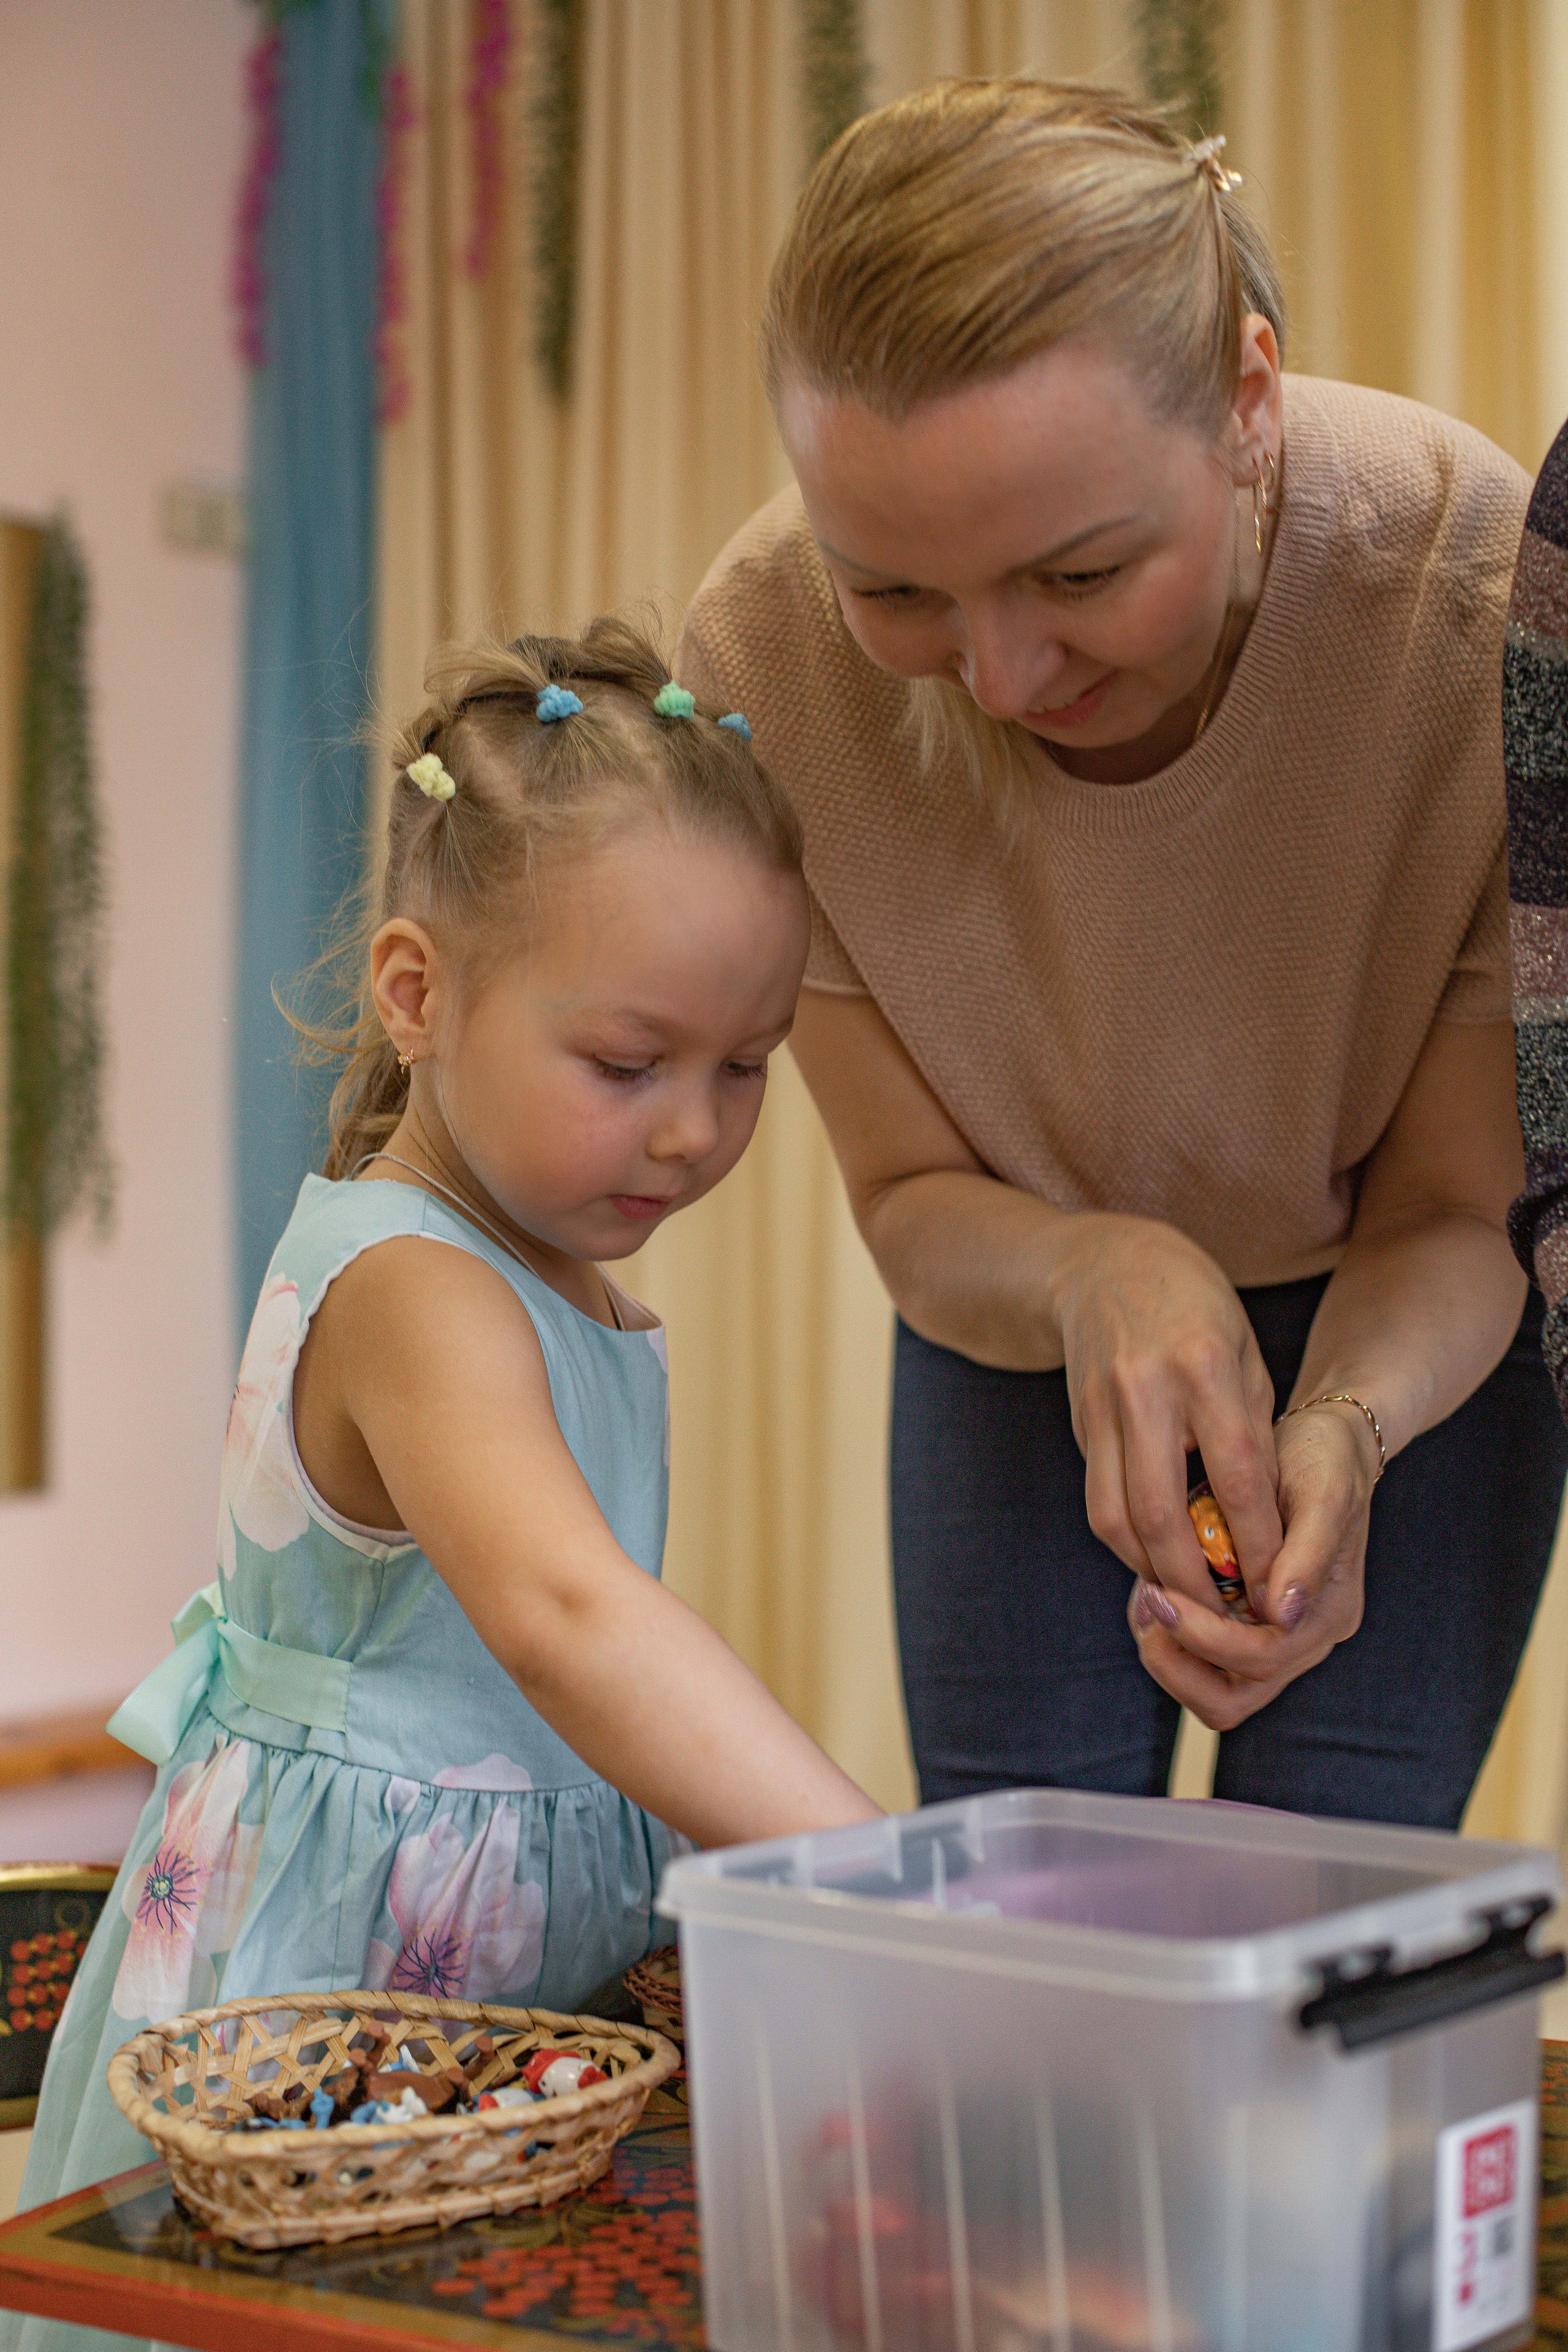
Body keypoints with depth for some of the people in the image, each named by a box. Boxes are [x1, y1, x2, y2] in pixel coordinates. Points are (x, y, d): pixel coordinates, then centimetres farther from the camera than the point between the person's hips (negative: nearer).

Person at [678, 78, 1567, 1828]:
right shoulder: (766, 651, -29)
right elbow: (913, 1202, -16)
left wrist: (1337, 1435, -42)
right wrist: (1096, 1277, -38)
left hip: (1399, 1326, -1)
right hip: (1029, 1279, 1)